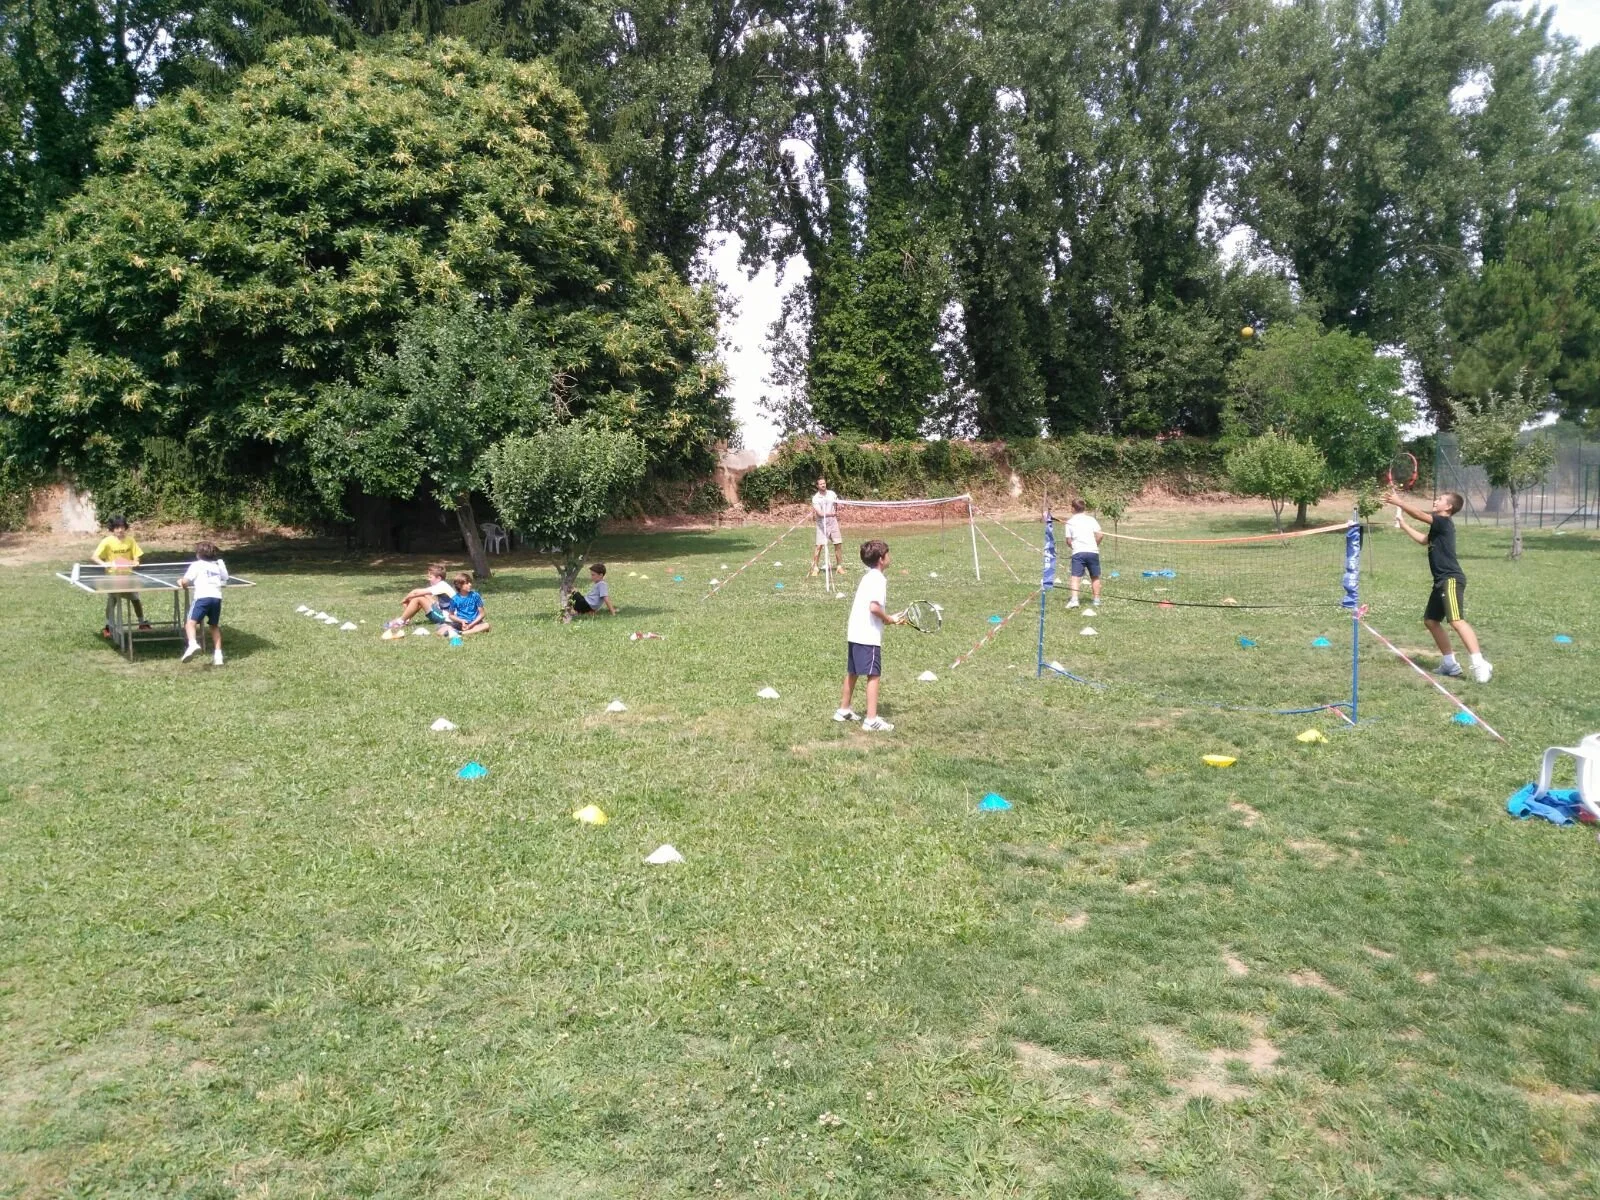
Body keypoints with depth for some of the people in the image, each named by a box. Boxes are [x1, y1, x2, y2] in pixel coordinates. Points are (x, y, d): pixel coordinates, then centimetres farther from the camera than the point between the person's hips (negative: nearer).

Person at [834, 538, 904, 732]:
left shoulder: (867, 577, 15)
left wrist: (890, 618, 12)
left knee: (852, 673, 19)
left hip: (854, 633, 9)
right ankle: (872, 720, -8)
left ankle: (843, 710, 31)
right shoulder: (878, 579, -13)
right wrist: (889, 619, -11)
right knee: (873, 676, -6)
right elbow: (874, 607, -25)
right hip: (868, 636, -9)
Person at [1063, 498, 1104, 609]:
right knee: (1095, 577, 16)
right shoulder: (1091, 519, 7)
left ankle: (1074, 600, -26)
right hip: (1092, 551, 1)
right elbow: (1100, 534, -3)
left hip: (1078, 552, -1)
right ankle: (1097, 599, 23)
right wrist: (1095, 544, 13)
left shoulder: (1070, 522, 6)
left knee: (1075, 577, -8)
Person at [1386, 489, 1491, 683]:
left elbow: (1420, 514, -18)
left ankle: (1480, 664, -27)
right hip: (1441, 581, 11)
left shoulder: (1444, 522, -9)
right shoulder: (1438, 527, 19)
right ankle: (1450, 663, 22)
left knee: (1457, 621, -22)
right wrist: (1402, 522, 36)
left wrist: (1398, 501, -10)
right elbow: (1423, 540, 34)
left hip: (1451, 580, -11)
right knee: (1431, 620, 16)